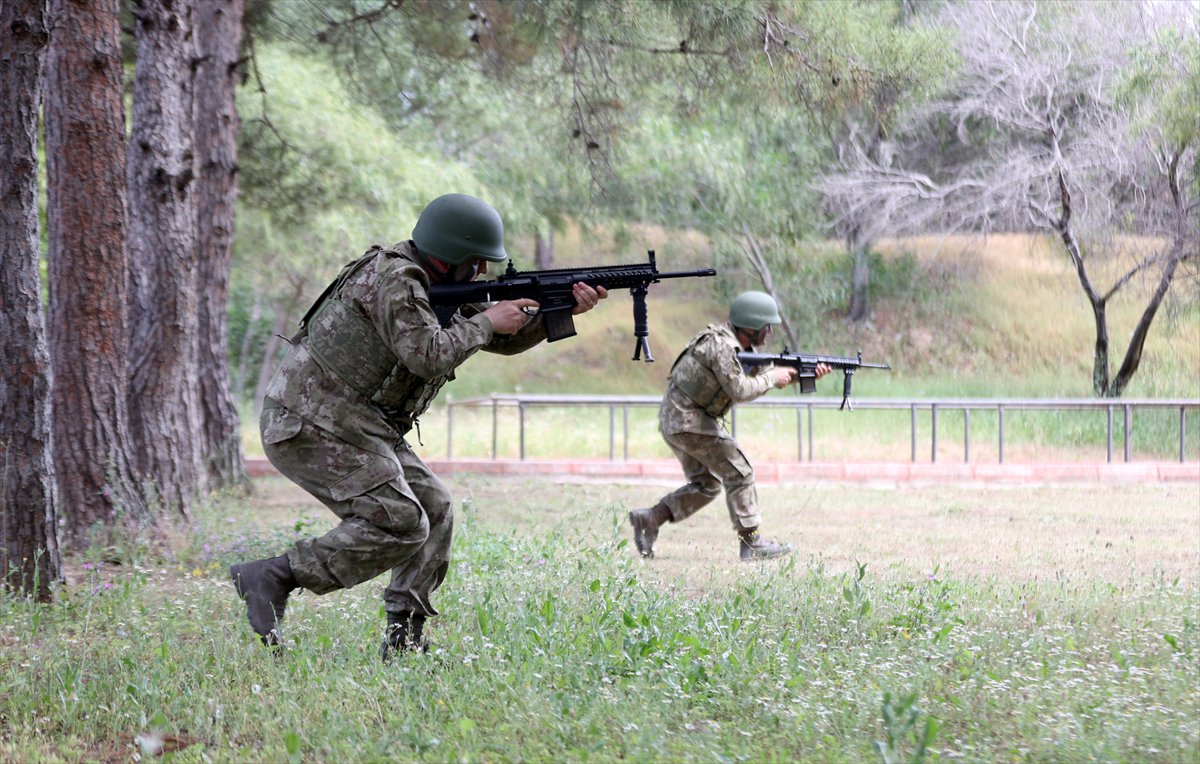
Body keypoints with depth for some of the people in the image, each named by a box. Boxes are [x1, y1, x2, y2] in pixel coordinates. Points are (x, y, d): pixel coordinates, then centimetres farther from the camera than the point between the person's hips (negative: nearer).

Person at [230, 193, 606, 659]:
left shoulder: (441, 289, 15)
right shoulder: (392, 277, -16)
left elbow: (504, 339, 18)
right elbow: (428, 356, -25)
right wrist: (486, 321, -12)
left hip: (355, 428, 11)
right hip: (310, 426, -11)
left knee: (434, 510, 6)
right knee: (399, 524, -18)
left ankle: (404, 639, 6)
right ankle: (274, 577, -17)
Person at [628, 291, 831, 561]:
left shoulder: (739, 345, 11)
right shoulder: (722, 345, -20)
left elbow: (765, 373, 15)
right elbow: (740, 390, -24)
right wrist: (772, 379, -11)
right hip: (688, 420, -10)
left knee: (706, 485, 15)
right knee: (739, 473, -6)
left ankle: (648, 519, 10)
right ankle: (751, 543, -4)